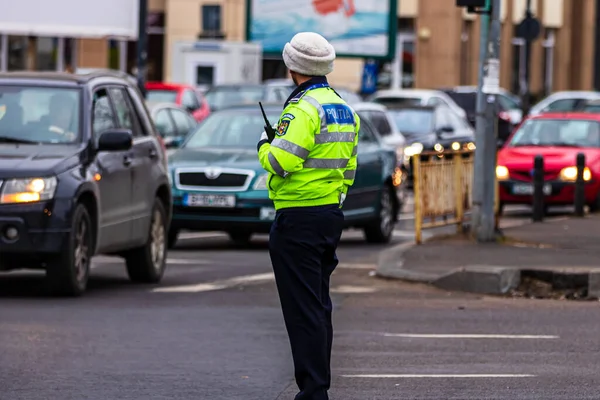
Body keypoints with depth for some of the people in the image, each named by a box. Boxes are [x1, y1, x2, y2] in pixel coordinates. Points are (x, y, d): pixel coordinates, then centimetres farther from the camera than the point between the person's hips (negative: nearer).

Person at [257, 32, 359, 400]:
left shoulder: (303, 109, -16)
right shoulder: (345, 110, 13)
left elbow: (281, 162, -23)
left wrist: (265, 146, -4)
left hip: (299, 218, -9)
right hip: (331, 214, 9)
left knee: (303, 310, -7)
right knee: (320, 306, 15)